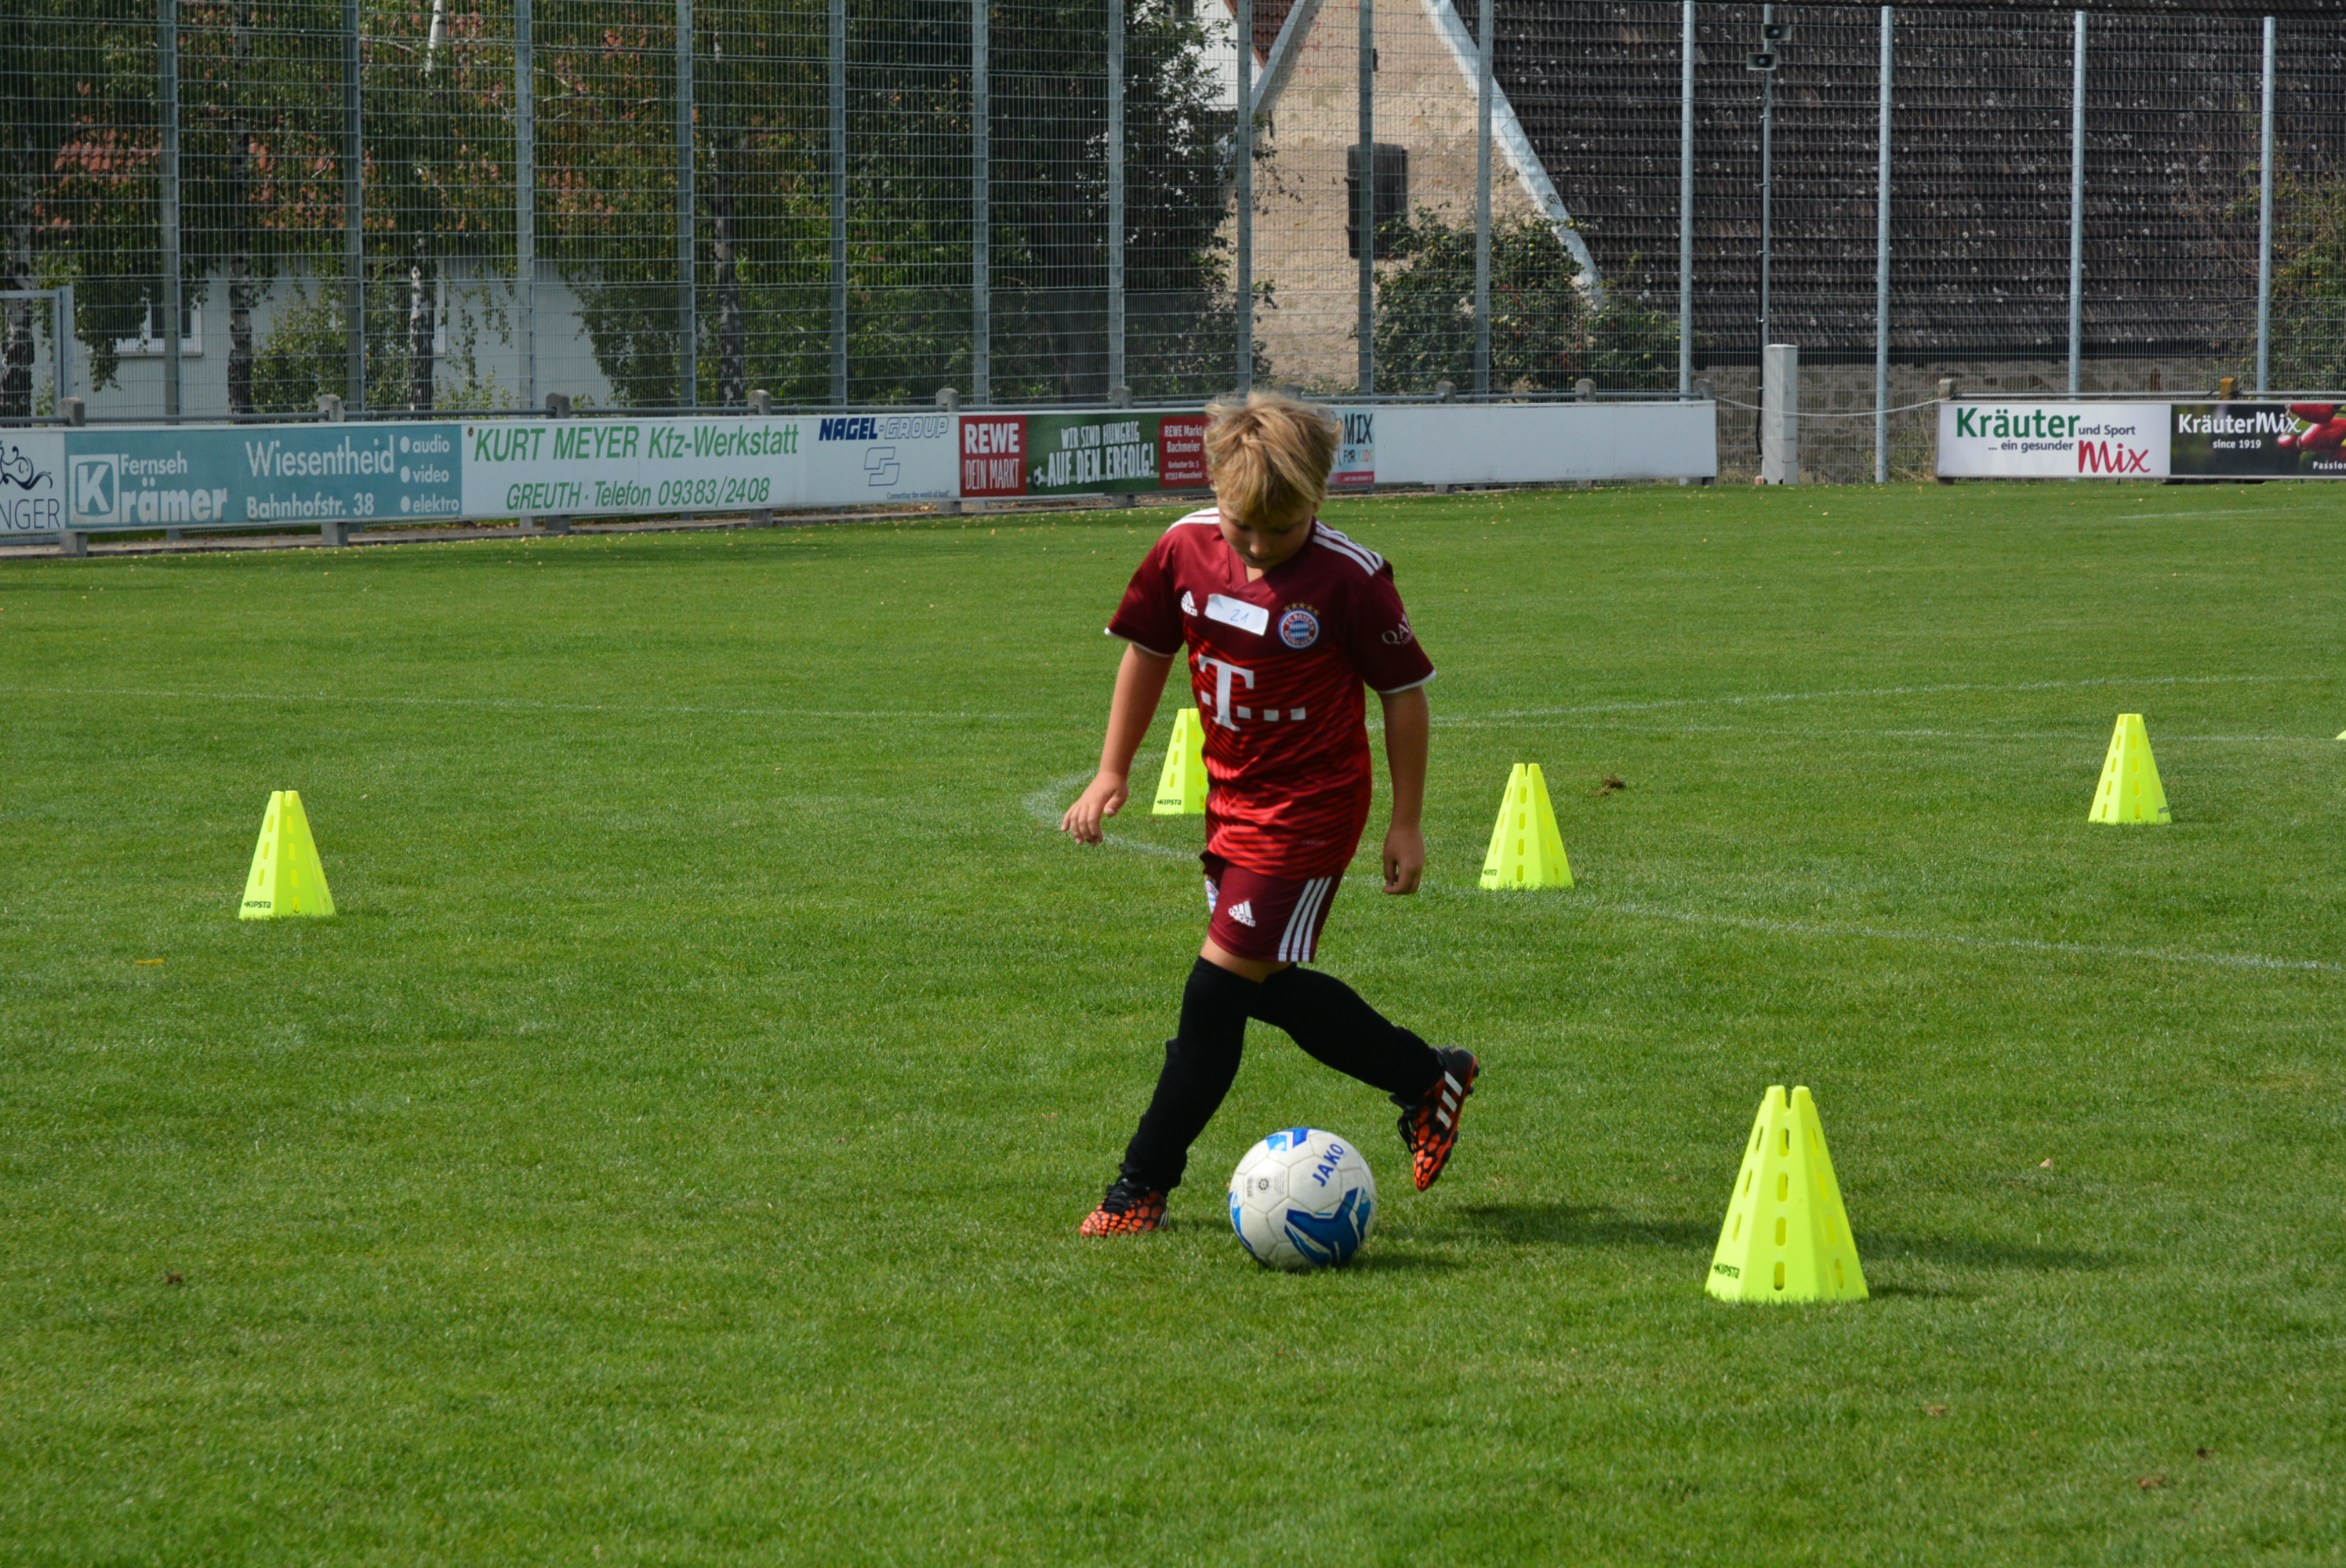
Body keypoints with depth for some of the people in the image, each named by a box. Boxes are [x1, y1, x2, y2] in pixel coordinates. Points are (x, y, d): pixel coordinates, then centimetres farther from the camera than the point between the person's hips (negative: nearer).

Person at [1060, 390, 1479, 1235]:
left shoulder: (1351, 578, -19)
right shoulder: (1186, 548, -6)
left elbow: (1404, 693, -9)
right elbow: (1148, 649, 11)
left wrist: (1406, 824, -6)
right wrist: (1113, 771, 10)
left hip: (1309, 808, -7)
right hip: (1231, 799, 7)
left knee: (1220, 984, -8)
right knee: (1268, 988, 15)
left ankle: (1144, 1183, 0)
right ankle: (1429, 1078, 34)